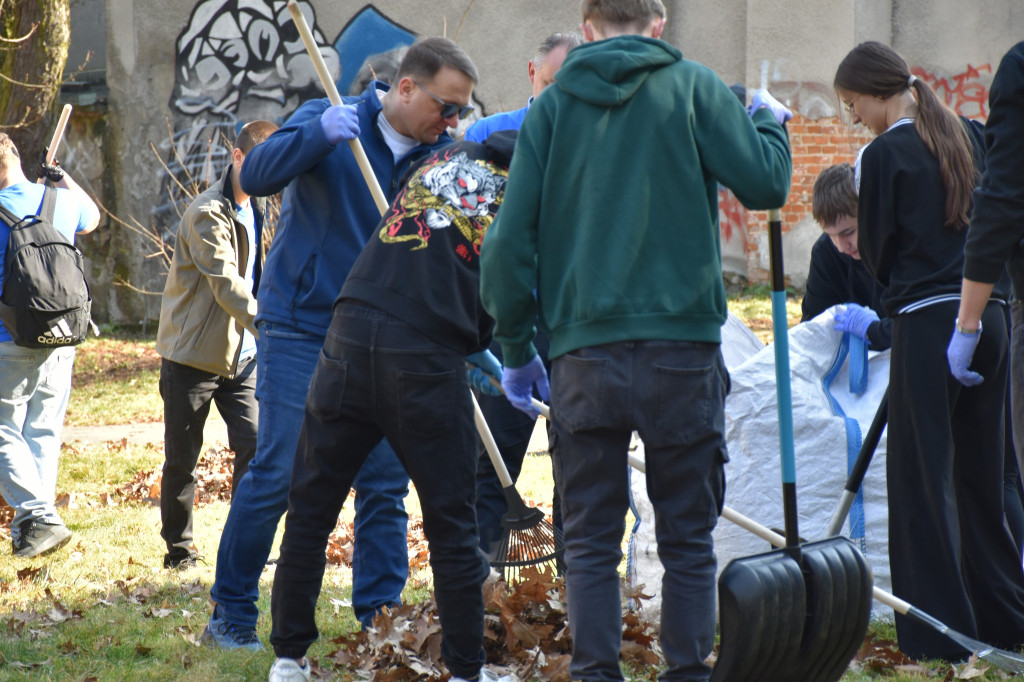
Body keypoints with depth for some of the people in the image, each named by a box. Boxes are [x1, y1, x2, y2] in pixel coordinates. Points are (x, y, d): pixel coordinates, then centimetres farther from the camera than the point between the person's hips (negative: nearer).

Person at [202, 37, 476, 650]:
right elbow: (257, 175, -19)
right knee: (278, 473, -6)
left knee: (386, 481, 3)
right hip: (301, 329, -4)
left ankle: (381, 618, 13)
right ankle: (232, 615, 5)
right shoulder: (331, 123, -7)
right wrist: (318, 133, -34)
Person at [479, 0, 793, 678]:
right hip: (681, 346, -1)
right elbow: (765, 183, -4)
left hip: (583, 351, 1)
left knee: (591, 544, 7)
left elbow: (511, 239, 4)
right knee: (688, 540, 7)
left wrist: (516, 348, 12)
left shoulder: (552, 106, 7)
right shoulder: (693, 87, 2)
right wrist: (770, 123, 17)